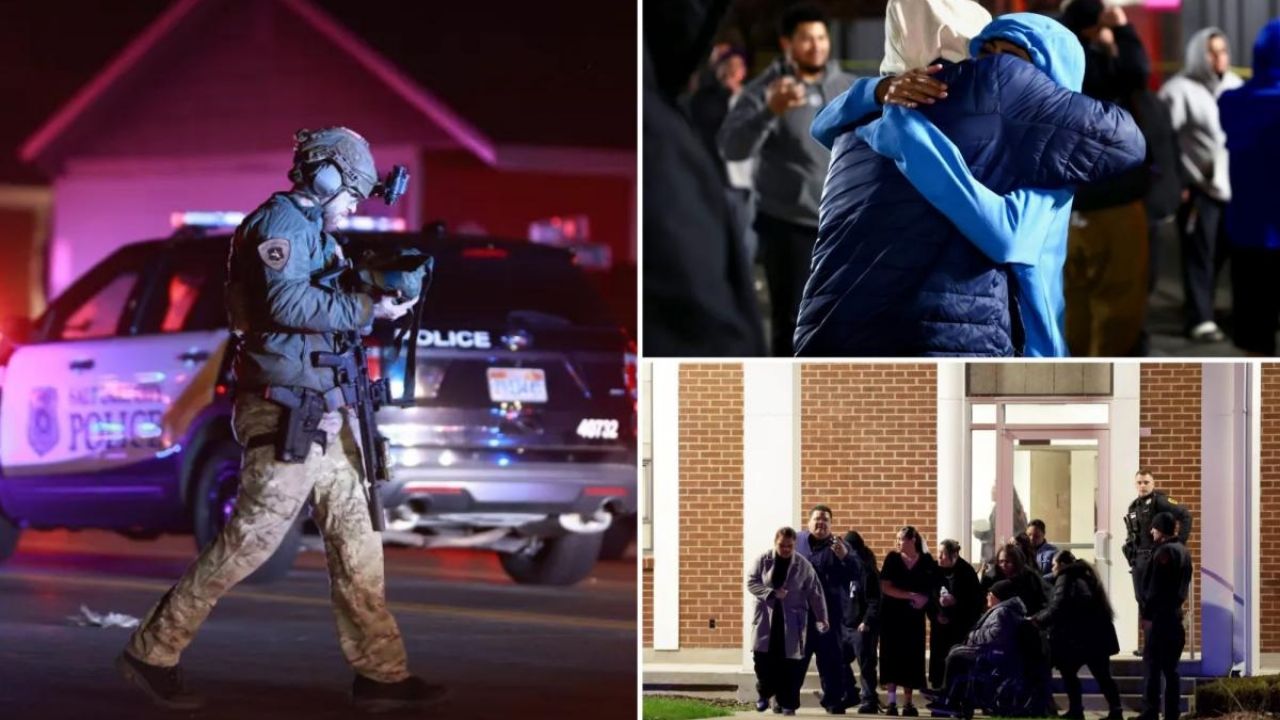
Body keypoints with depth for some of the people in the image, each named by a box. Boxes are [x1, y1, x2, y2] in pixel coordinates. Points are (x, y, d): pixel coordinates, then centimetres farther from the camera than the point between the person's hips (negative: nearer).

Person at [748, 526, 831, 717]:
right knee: (763, 658, -3)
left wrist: (822, 618, -5)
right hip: (766, 619, 1)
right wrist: (771, 593, -16)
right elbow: (751, 583, -1)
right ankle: (764, 693, 23)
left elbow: (815, 593, -1)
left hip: (792, 620, -1)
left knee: (789, 663, -4)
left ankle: (787, 704, 3)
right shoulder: (763, 561, 0)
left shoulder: (803, 565, -2)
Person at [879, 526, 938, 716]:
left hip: (914, 617, 1)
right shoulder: (893, 559, -1)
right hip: (892, 616, -1)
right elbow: (885, 587, -9)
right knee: (892, 657, -5)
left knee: (911, 658, 0)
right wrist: (911, 596, -16)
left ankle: (908, 702, 5)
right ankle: (891, 702, -5)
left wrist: (923, 600, -16)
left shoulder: (927, 563, 1)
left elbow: (932, 591, 5)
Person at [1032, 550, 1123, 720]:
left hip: (1080, 635, -8)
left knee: (1068, 672, 3)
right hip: (1098, 632, 8)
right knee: (1102, 675, 9)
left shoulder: (1066, 578, -4)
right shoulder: (1084, 576, 21)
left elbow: (1057, 608, -14)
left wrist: (1037, 619, -5)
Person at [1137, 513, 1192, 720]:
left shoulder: (1164, 551, -13)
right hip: (1175, 615, 9)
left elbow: (1155, 587, -16)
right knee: (1170, 668, 10)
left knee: (1152, 666, -7)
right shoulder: (1183, 551, 15)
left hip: (1159, 617, -9)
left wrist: (1146, 614, -11)